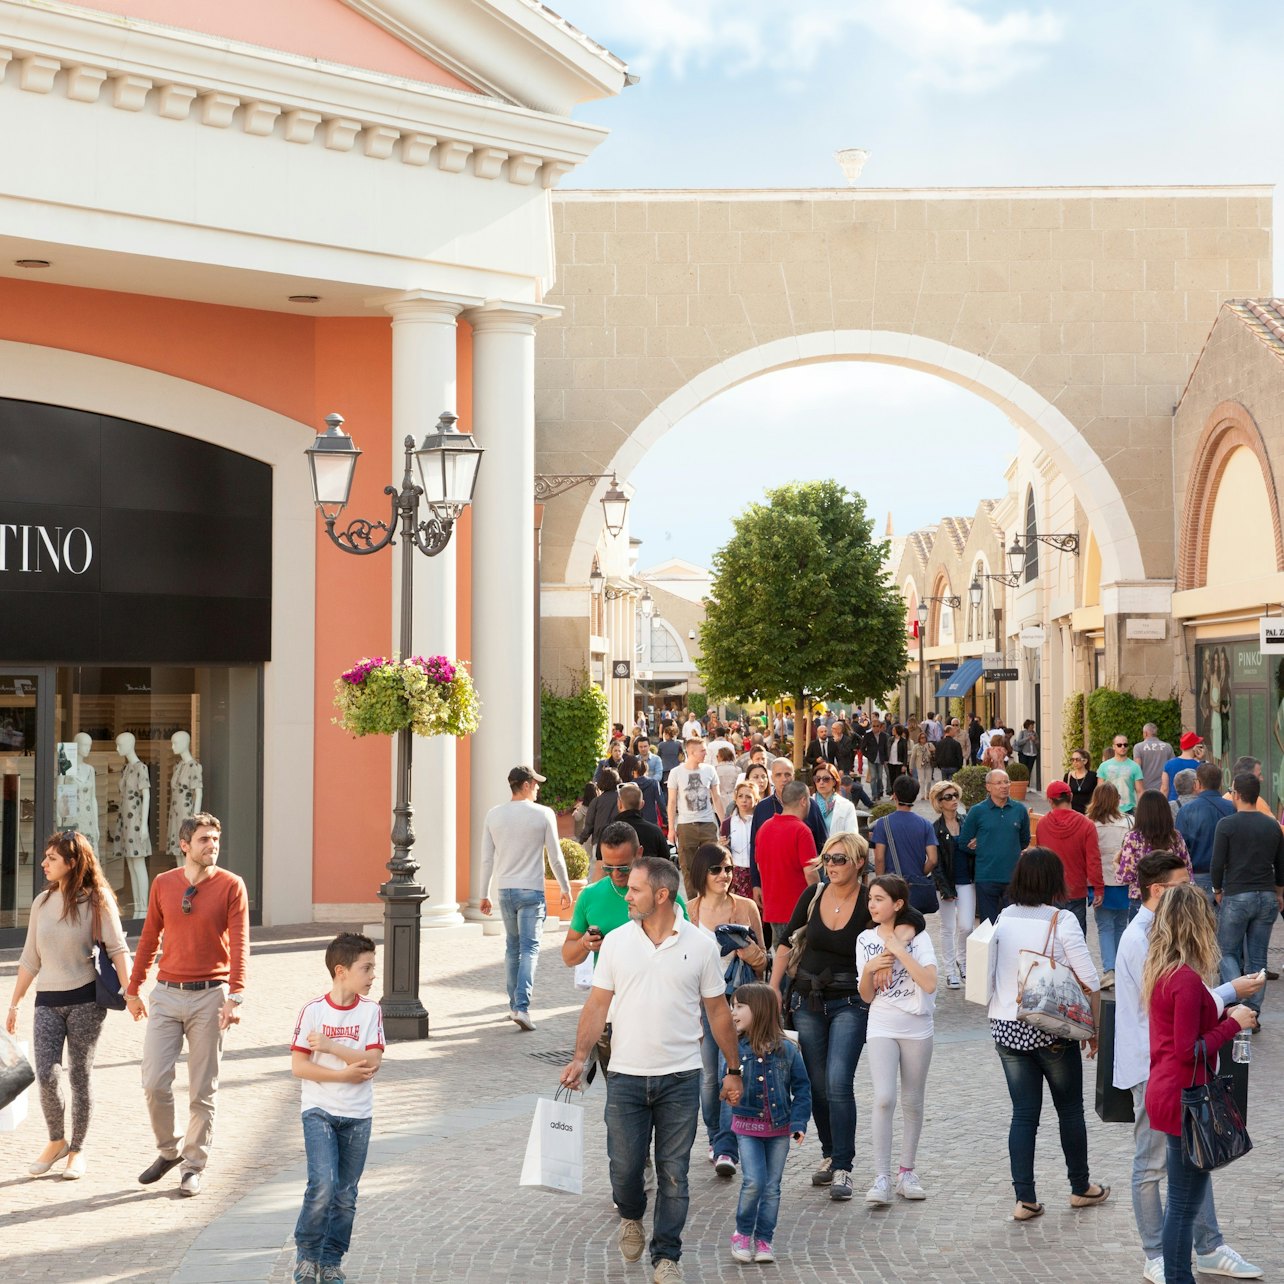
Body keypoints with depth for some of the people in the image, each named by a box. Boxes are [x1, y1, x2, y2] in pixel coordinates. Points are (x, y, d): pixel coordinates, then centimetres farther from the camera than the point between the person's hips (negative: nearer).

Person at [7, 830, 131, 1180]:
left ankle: (77, 1149, 18)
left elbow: (117, 949, -9)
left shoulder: (97, 901, -5)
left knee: (80, 1075, 3)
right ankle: (56, 1141, 15)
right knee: (47, 1075, -7)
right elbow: (30, 959, 14)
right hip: (47, 1002, 3)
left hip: (85, 999, -3)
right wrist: (14, 1004, 15)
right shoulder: (42, 902, 9)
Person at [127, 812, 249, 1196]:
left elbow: (239, 944, -9)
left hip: (210, 995, -2)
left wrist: (235, 996, -18)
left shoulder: (231, 885, -3)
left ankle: (193, 1166, 16)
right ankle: (169, 1150, 22)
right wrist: (133, 988, 16)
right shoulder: (163, 884, 5)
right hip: (166, 993, 2)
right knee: (154, 1083, -2)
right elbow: (149, 938, 14)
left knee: (202, 1090, 4)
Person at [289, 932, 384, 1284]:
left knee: (345, 1196, 8)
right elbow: (298, 1066, -8)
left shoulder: (371, 1011, -1)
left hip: (358, 1115, 3)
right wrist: (344, 1074, -15)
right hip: (319, 1110, -3)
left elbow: (372, 1062, -11)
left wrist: (329, 1046, -17)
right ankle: (306, 1252, 2)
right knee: (323, 1184, -17)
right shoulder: (313, 1011, -7)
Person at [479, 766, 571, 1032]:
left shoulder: (493, 815, 4)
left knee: (512, 947, 17)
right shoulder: (543, 814, -6)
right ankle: (522, 1007, -17)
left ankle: (514, 1005, 22)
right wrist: (565, 889, 11)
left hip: (505, 889, 4)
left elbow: (487, 858, 7)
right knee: (529, 948, -5)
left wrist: (484, 895, 14)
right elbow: (555, 857, -2)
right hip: (531, 890, -4)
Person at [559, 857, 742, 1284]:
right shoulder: (616, 942, 3)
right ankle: (631, 1217, 35)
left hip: (681, 1077, -1)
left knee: (673, 1173, 3)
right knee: (624, 1165, 3)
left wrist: (733, 1070, 6)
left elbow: (718, 1011, 5)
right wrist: (580, 1058, -6)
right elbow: (597, 1004, 4)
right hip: (626, 1076, 1)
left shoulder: (699, 945, -1)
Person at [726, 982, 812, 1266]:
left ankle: (763, 1239, 19)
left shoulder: (786, 1049, -6)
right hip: (748, 1127, -1)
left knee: (772, 1187, 7)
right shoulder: (735, 1049, -5)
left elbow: (802, 1087, -1)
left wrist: (799, 1123, -8)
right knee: (753, 1182, -9)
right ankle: (743, 1233, 11)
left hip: (779, 1128, 1)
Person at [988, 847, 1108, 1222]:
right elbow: (1089, 981, -10)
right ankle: (1081, 1188, 28)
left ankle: (1024, 1199, 6)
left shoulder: (1003, 919, 2)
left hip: (1006, 1028, 4)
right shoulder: (1061, 920, -12)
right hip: (1052, 1031, -4)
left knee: (1024, 1114, 8)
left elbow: (990, 975, 9)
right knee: (1070, 1110, 14)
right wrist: (1093, 1027, 1)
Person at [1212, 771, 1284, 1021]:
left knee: (1229, 953, 7)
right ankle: (1253, 1012, 9)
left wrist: (1217, 891, 6)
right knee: (1258, 958, 9)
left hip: (1237, 897, -4)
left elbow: (1218, 863, -10)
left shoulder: (1227, 825, -9)